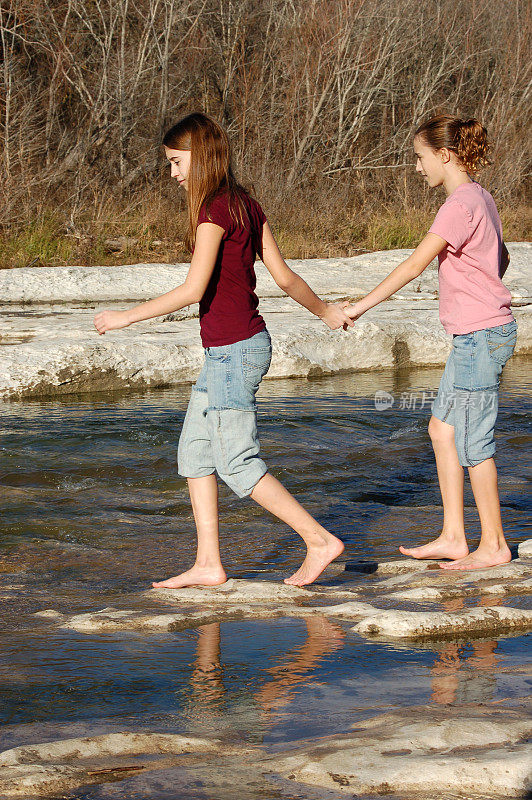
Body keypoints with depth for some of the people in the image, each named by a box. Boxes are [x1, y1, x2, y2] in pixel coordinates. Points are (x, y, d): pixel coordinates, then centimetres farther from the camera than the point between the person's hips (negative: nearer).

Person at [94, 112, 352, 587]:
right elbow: (284, 276, 13)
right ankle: (208, 565, 13)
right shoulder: (246, 205, 10)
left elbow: (195, 289, -21)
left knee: (238, 464, -3)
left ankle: (320, 540, 1)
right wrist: (324, 310, 29)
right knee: (195, 452, 11)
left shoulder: (215, 211, -17)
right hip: (230, 352, 10)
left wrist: (126, 317, -15)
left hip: (234, 351, -10)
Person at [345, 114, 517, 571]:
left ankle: (494, 545, 9)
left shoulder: (462, 203, -17)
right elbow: (502, 259, 23)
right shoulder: (479, 198, 12)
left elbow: (416, 264, -20)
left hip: (481, 336, -10)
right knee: (442, 429, 12)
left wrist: (361, 306, -17)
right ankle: (452, 536, 15)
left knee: (472, 443, -1)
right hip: (478, 334, 10)